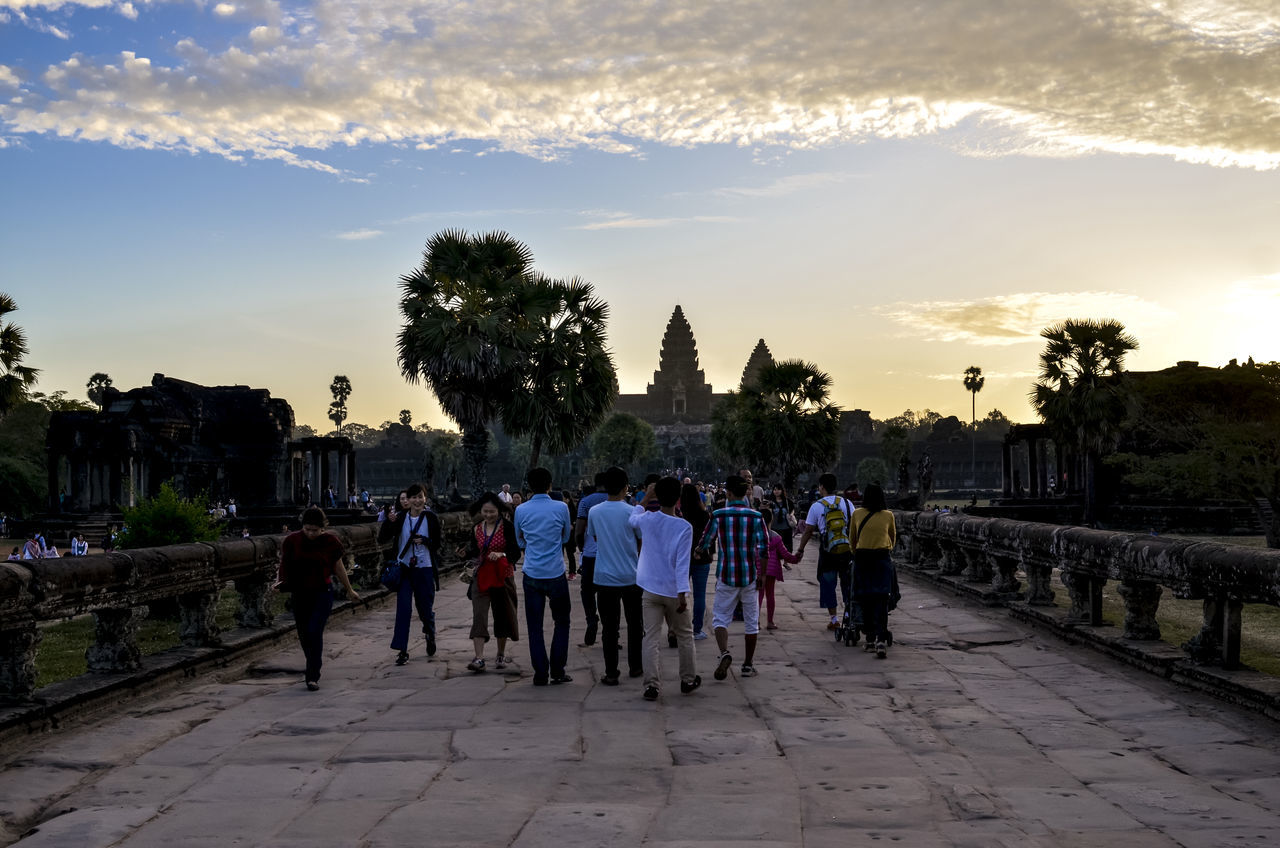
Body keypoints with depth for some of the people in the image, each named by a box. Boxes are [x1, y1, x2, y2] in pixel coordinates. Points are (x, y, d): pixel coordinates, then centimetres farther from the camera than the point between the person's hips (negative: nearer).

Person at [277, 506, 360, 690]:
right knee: (304, 635, 11)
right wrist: (280, 582, -13)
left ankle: (313, 677, -11)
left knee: (314, 632, -15)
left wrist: (349, 590, 15)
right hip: (300, 594, 3)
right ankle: (312, 669, 34)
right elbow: (284, 565, 6)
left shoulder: (330, 542, -6)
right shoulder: (292, 541, -3)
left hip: (323, 593, -3)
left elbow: (339, 568, 6)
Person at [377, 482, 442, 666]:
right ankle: (402, 650, -4)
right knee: (403, 608, -7)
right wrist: (388, 523, -19)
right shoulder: (400, 518, -1)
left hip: (425, 569, 0)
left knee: (425, 608, 9)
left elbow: (437, 544, 2)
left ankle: (430, 635, 41)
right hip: (404, 568, 0)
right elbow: (382, 540, -4)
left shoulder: (431, 518, -2)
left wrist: (425, 541, -17)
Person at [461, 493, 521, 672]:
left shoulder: (507, 527, -7)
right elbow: (475, 552, 14)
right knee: (479, 615, -10)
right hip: (481, 576, 3)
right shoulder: (477, 529, 6)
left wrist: (502, 555, -27)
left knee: (502, 614, 8)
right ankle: (479, 658, -16)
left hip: (503, 576, -3)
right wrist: (465, 554, -7)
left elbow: (516, 553, -10)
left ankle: (501, 654, 26)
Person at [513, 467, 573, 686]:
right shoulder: (561, 508, -5)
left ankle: (540, 674, 6)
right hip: (556, 574, -1)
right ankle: (557, 671, 10)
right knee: (562, 622, 13)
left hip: (532, 575, 1)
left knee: (535, 626, 7)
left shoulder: (521, 510, -1)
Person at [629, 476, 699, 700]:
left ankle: (652, 685, -6)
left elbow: (632, 519, 22)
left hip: (650, 590, 2)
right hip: (673, 591, -2)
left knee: (652, 638, 1)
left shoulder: (647, 519, -4)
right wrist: (682, 595, -18)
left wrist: (645, 498, 30)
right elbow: (682, 563, -17)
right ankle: (688, 680, 27)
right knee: (684, 635, 16)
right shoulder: (684, 527, -13)